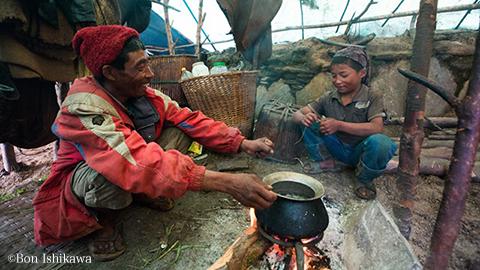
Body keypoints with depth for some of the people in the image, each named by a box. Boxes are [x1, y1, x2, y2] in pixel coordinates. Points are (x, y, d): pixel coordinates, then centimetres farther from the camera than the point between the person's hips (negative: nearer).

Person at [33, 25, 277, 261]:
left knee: (181, 131, -11)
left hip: (130, 170, 6)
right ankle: (102, 217, -5)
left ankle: (143, 192, 4)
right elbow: (139, 162, -47)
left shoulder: (144, 95, -13)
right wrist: (226, 183, -52)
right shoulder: (83, 108, -34)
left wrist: (243, 143, -24)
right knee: (108, 177, -41)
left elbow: (189, 120, -13)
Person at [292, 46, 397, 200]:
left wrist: (339, 125, -33)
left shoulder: (373, 97, -13)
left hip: (361, 151, -2)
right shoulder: (328, 98, -5)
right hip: (338, 149, 3)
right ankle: (327, 162, 3)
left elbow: (377, 127, -29)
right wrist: (303, 118, -31)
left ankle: (364, 178, -5)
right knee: (311, 122, -16)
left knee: (379, 142, -37)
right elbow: (296, 114, -6)